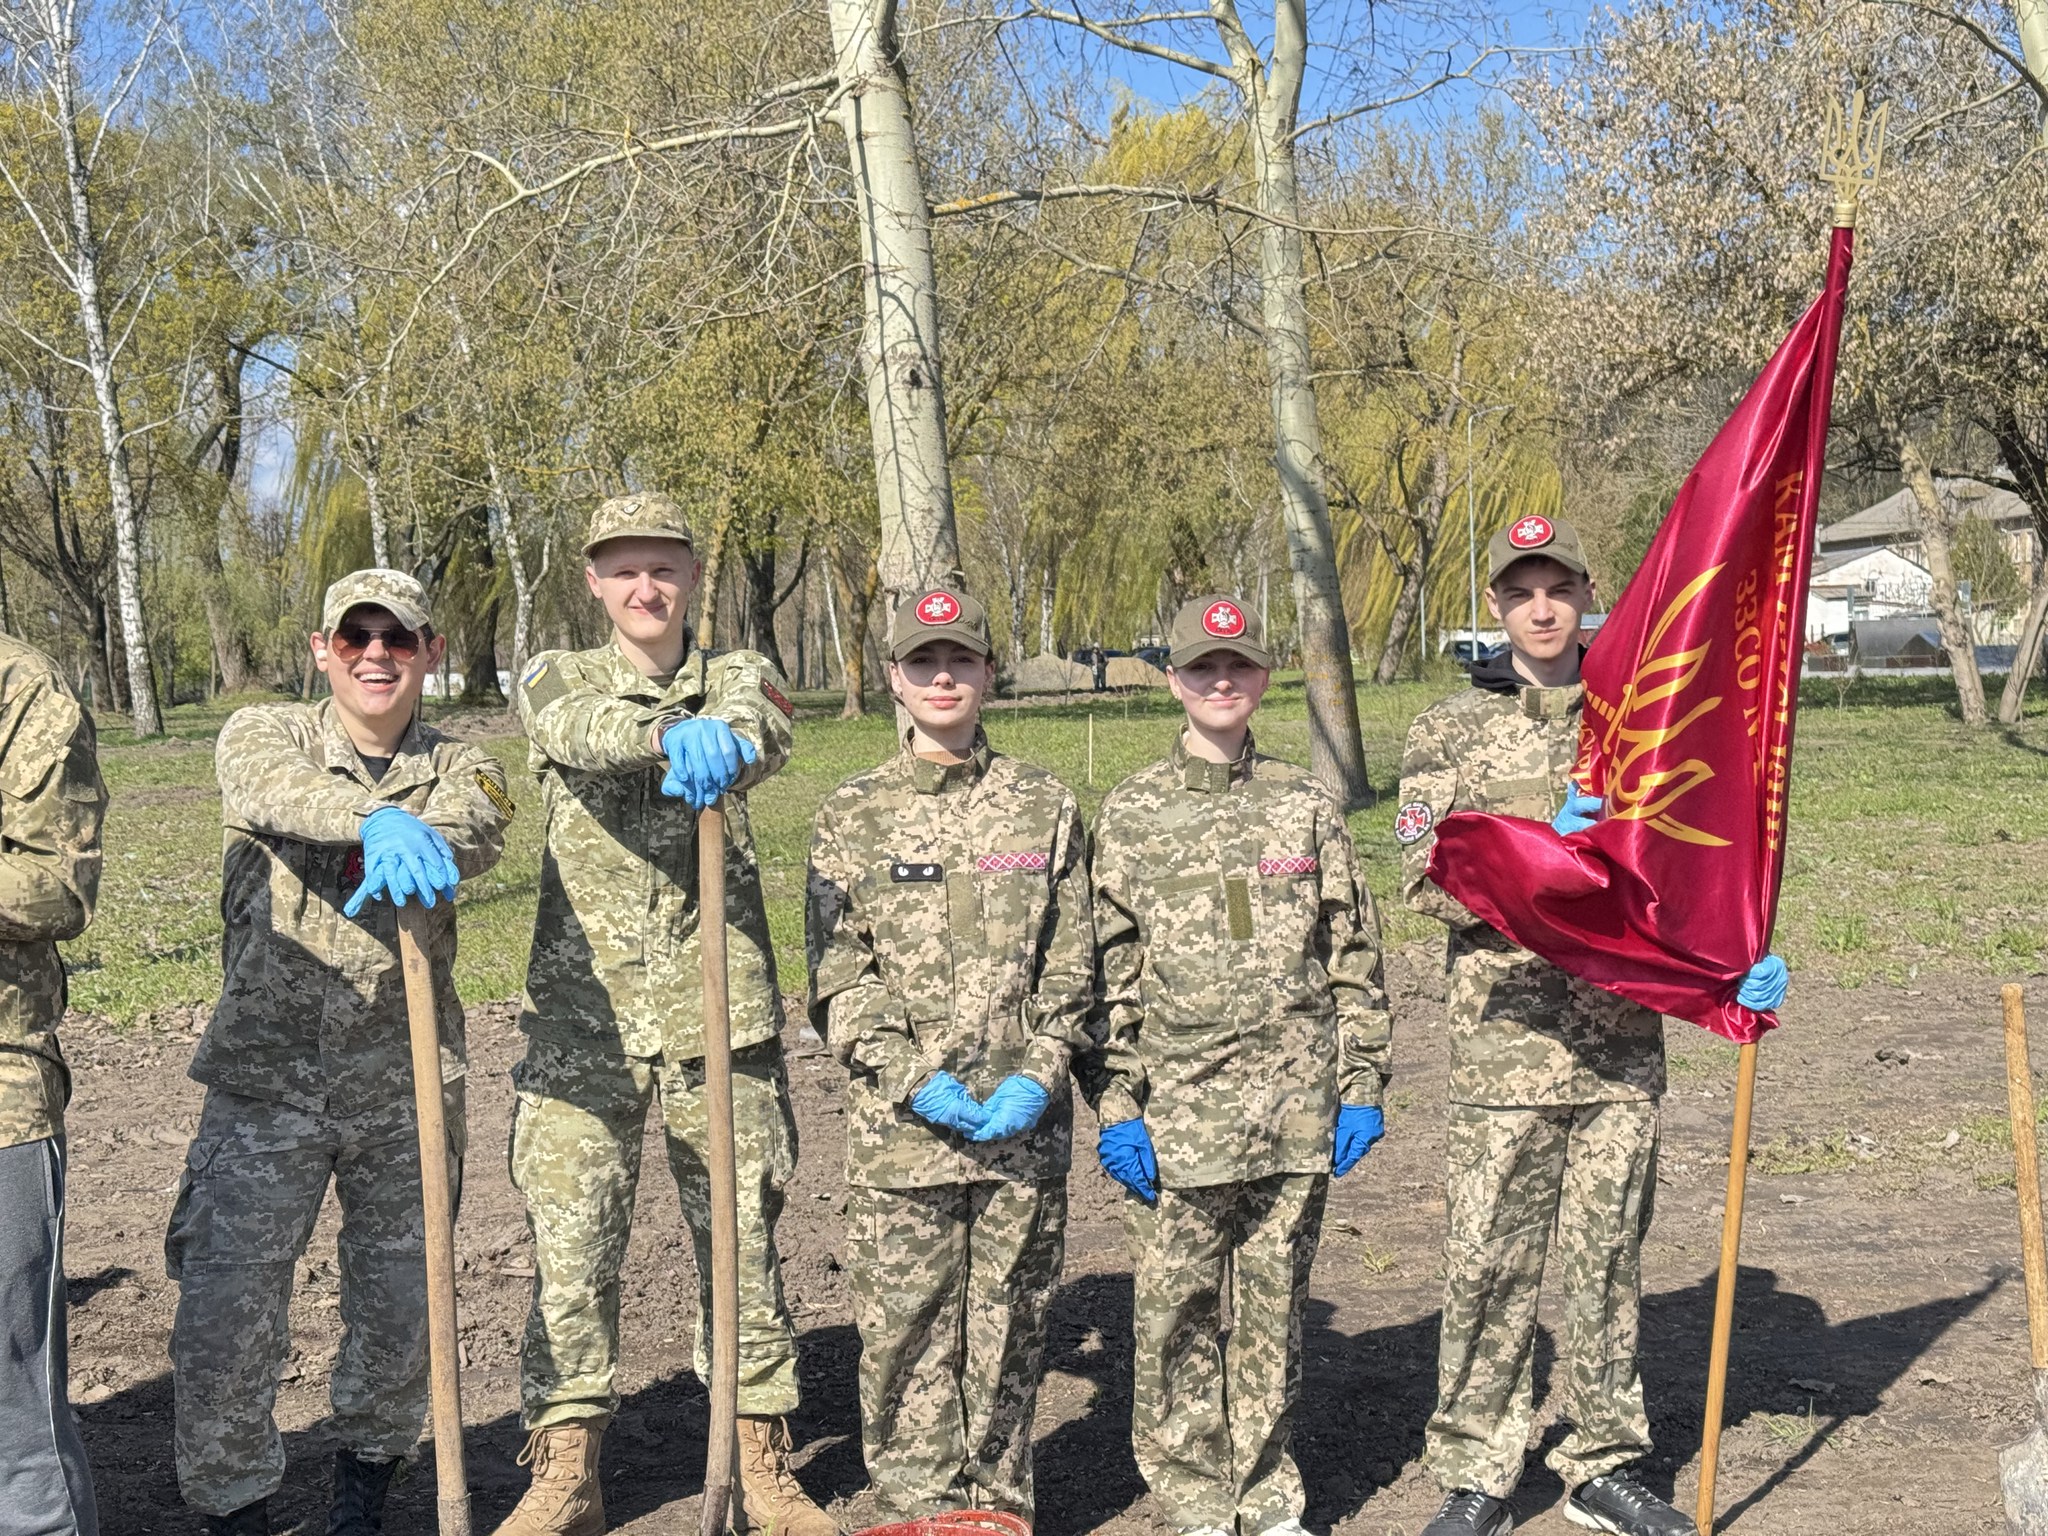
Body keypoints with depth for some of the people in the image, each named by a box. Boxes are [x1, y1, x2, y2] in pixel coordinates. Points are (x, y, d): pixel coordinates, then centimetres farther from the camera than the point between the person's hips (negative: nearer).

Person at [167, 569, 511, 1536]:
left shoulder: (459, 773, 7)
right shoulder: (262, 736, 1)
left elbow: (472, 832, -18)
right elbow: (279, 788, -24)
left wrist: (407, 847, -41)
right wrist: (378, 820, -45)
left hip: (405, 1087, 2)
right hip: (265, 1080, -1)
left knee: (398, 1307, 12)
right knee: (224, 1311, -3)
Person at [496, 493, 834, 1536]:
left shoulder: (738, 676, 10)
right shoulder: (557, 679, 8)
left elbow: (764, 734, -16)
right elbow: (580, 730, -18)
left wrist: (722, 741, -42)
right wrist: (672, 736, -41)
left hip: (718, 1014, 1)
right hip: (582, 1018, 0)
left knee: (740, 1237, 6)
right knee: (569, 1246, 1)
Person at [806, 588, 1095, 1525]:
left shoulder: (1045, 806, 8)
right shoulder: (853, 815, 5)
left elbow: (1071, 961, 6)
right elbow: (837, 972, 0)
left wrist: (1038, 1074, -7)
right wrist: (911, 1079, -11)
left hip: (1024, 1120, 1)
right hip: (900, 1124, -1)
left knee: (1009, 1329, 8)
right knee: (905, 1329, 3)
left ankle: (1000, 1507, 21)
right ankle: (922, 1508, 16)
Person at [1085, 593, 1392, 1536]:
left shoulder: (1307, 806, 8)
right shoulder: (1130, 814, 3)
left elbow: (1353, 955, 9)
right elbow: (1109, 972, 1)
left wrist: (1361, 1084, 4)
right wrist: (1116, 1106, -5)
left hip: (1295, 1110, 1)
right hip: (1177, 1113, -1)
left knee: (1273, 1308, 9)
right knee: (1177, 1312, 3)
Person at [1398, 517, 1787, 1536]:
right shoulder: (1451, 732, 3)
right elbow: (1424, 881, -6)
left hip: (1626, 1041, 3)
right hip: (1506, 1039, -2)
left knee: (1610, 1260, 11)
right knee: (1488, 1266, 2)